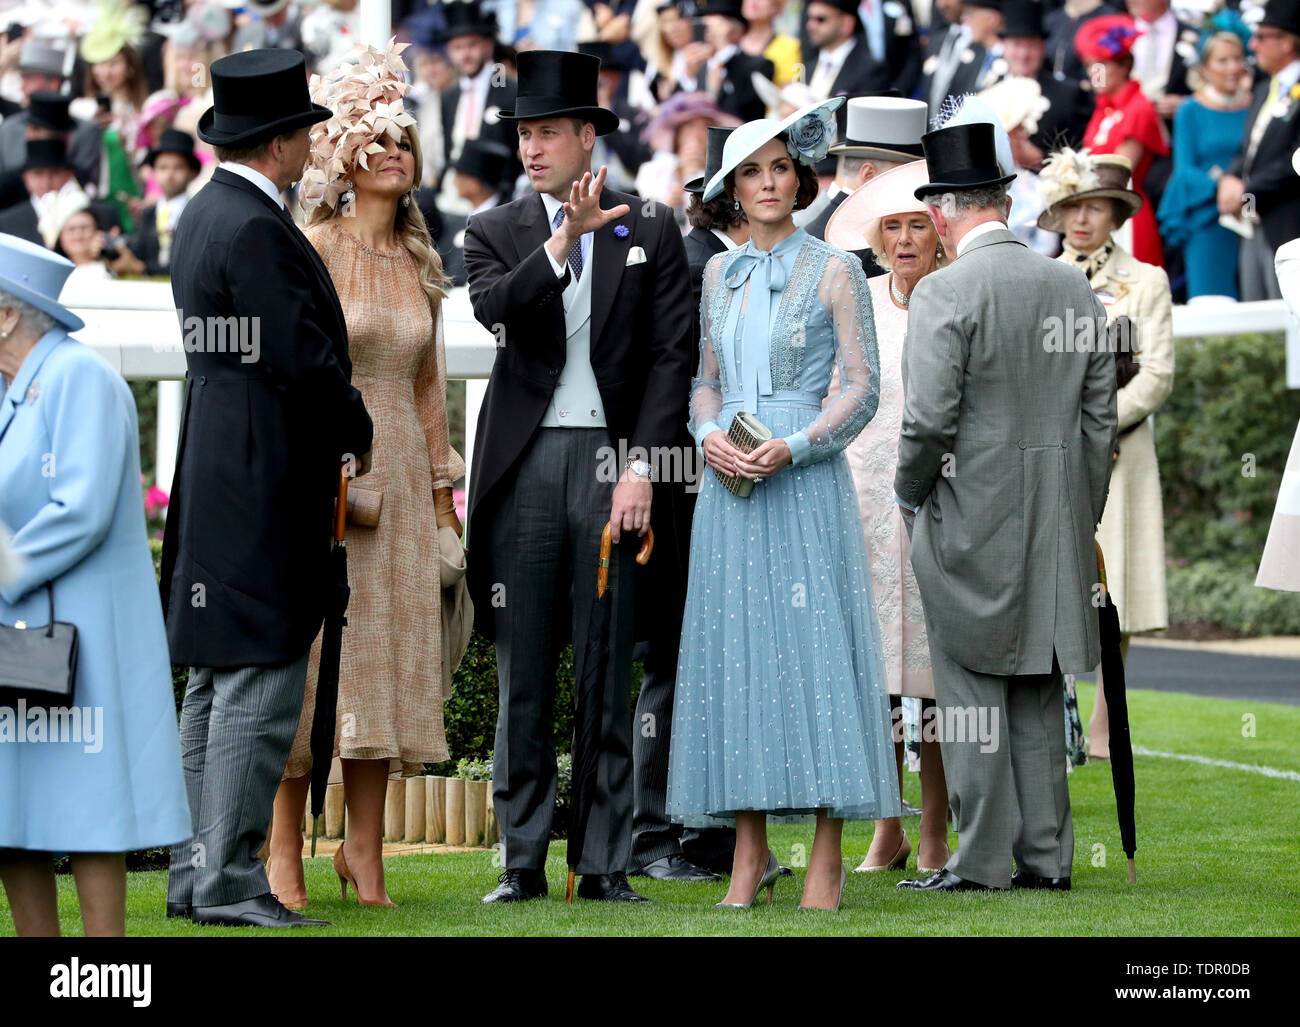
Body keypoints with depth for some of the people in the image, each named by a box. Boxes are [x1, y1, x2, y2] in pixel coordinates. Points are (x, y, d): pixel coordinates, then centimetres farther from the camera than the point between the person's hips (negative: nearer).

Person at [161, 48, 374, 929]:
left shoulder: (206, 213, 15)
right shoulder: (255, 230, -17)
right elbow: (305, 359, -19)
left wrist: (336, 430, 16)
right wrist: (357, 435, -2)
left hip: (217, 479, 11)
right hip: (263, 485, -11)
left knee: (216, 688, 12)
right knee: (261, 685, -9)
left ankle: (197, 877, 16)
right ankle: (230, 883, -9)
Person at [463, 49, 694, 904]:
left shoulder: (652, 230, 7)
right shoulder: (496, 232, 10)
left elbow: (671, 356, 1)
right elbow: (494, 308, -12)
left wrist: (642, 466, -8)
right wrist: (564, 241, -24)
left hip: (612, 462, -1)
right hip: (524, 466, 1)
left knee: (609, 673, 0)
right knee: (523, 673, 4)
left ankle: (608, 864, 5)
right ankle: (523, 860, 9)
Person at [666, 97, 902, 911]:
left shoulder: (834, 271, 0)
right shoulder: (721, 273, 14)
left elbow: (864, 387, -3)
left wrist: (794, 447, -15)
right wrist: (710, 437, -4)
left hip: (805, 480, -4)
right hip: (729, 483, 5)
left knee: (815, 649, -7)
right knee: (734, 652, 2)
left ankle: (827, 859, -5)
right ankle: (750, 853, 6)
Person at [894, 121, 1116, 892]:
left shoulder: (945, 293, -12)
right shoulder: (1076, 288, 6)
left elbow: (930, 418, -17)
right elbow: (1102, 417, 9)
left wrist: (911, 495, 1)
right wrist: (1083, 516, 17)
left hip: (972, 521, -6)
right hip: (1059, 526, 6)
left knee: (972, 696, 0)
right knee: (1040, 696, 13)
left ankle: (984, 863, 1)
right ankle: (1047, 856, 14)